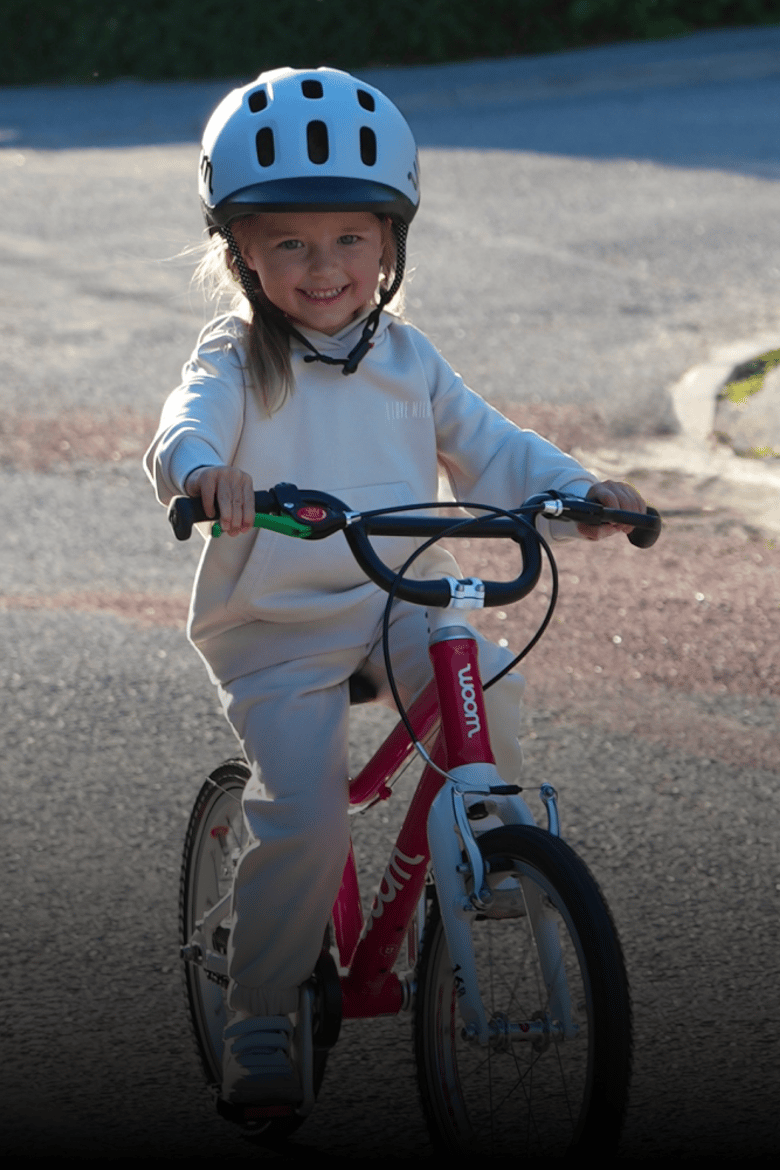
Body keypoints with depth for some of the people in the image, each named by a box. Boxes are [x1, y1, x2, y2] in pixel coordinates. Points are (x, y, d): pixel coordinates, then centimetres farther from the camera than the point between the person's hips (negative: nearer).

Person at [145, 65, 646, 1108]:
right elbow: (186, 428, -25)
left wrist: (578, 491, -9)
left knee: (488, 684, -27)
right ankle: (259, 1017, 1)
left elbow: (487, 449, 9)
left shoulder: (405, 359, 8)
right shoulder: (237, 362, -6)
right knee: (303, 818, -18)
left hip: (398, 606, 3)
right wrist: (202, 471, -51)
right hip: (275, 630, -3)